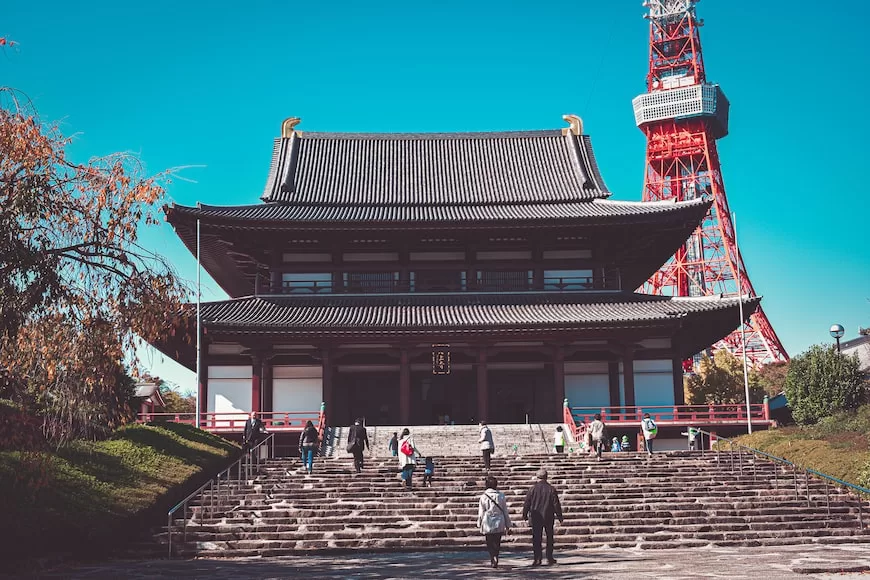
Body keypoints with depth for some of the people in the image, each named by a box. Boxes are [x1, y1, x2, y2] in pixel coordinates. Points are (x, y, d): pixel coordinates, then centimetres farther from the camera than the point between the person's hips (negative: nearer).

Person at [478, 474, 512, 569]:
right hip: (499, 524, 2)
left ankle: (493, 558, -15)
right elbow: (505, 512, 3)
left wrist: (479, 524, 8)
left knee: (490, 544, 6)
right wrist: (507, 525, 10)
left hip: (487, 524, -1)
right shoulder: (501, 496, -2)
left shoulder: (484, 496, -7)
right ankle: (495, 560, 9)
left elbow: (481, 512, -3)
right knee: (497, 544, 14)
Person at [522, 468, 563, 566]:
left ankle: (537, 559, -1)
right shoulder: (551, 489, -5)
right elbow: (556, 504, -4)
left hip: (536, 518, 0)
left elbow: (526, 503, -1)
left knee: (536, 539, 3)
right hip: (549, 518, 0)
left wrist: (525, 515, 13)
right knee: (549, 537, 14)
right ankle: (549, 558, 16)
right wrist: (560, 517, 5)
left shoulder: (533, 489, -5)